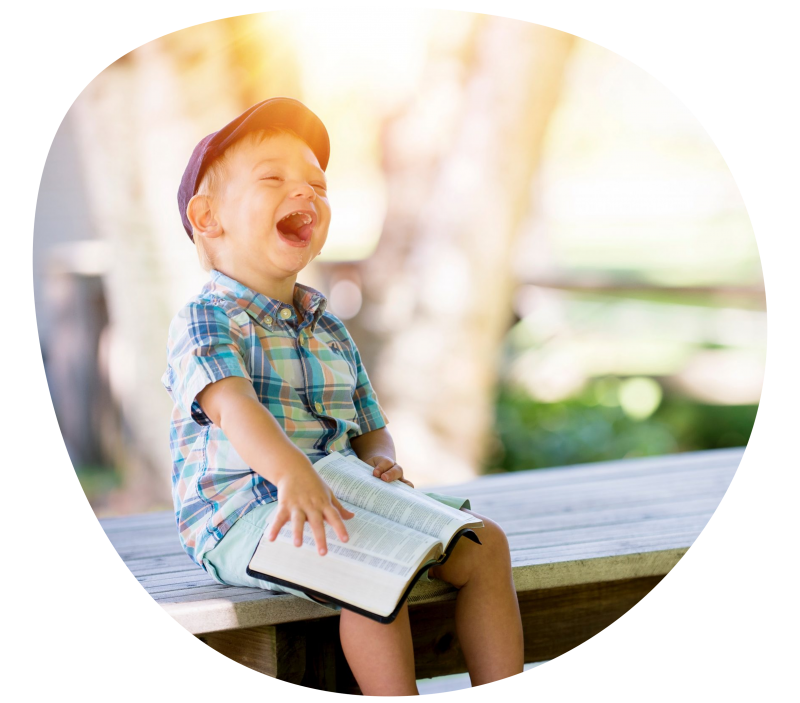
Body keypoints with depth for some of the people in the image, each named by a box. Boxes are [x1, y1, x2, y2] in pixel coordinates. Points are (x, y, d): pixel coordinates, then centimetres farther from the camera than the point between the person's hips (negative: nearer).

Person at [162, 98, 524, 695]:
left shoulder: (329, 330, 18)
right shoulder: (205, 321, -7)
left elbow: (371, 428, 22)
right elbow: (232, 404, -28)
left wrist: (380, 461, -5)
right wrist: (292, 473, -47)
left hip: (341, 499, 8)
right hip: (241, 514, -8)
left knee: (482, 543, -4)